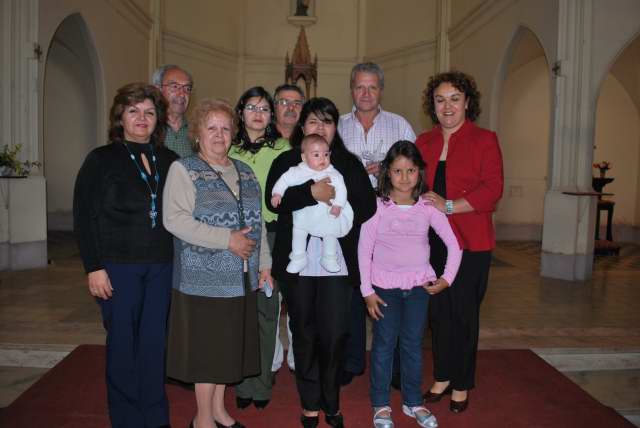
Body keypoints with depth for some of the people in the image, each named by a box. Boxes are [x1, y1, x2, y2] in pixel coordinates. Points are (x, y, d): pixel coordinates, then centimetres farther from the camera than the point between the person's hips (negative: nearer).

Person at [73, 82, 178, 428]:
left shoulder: (168, 161, 9)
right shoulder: (101, 159, 0)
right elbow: (84, 217, -3)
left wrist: (175, 258, 4)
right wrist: (94, 267, -9)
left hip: (160, 266, 3)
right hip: (118, 266, -3)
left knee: (155, 341, 8)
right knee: (122, 342, 5)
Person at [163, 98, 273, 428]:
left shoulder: (244, 171, 14)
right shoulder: (183, 170, -4)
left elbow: (257, 222, 17)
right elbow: (175, 219, -17)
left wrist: (264, 264, 13)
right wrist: (227, 239, -19)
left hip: (241, 278, 6)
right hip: (204, 277, -6)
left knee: (228, 347, 14)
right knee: (207, 347, 3)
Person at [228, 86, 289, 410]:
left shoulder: (282, 149, 5)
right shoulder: (229, 150, 9)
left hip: (271, 234, -1)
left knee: (266, 308, 3)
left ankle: (261, 383, 18)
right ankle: (243, 383, 19)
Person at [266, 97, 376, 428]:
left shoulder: (349, 163, 11)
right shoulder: (286, 161, 7)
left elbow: (368, 205, 5)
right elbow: (274, 201, -9)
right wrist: (313, 193, -19)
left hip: (337, 262, 0)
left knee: (335, 335, 0)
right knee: (304, 334, 9)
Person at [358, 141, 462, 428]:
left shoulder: (428, 207, -1)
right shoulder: (377, 205, -7)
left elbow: (453, 245, 3)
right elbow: (364, 249, -6)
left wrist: (446, 279, -3)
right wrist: (367, 290, -9)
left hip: (418, 285, 2)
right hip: (384, 285, -2)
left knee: (413, 344, 11)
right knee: (384, 343, 6)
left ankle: (413, 401, 27)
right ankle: (381, 404, 20)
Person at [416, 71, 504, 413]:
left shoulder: (484, 140, -1)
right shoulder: (424, 142, 12)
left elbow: (492, 189, -10)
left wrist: (449, 206, -19)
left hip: (470, 242, -3)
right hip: (432, 240, 4)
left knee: (464, 312, 5)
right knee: (439, 310, 10)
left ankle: (462, 384, 23)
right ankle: (442, 376, 28)